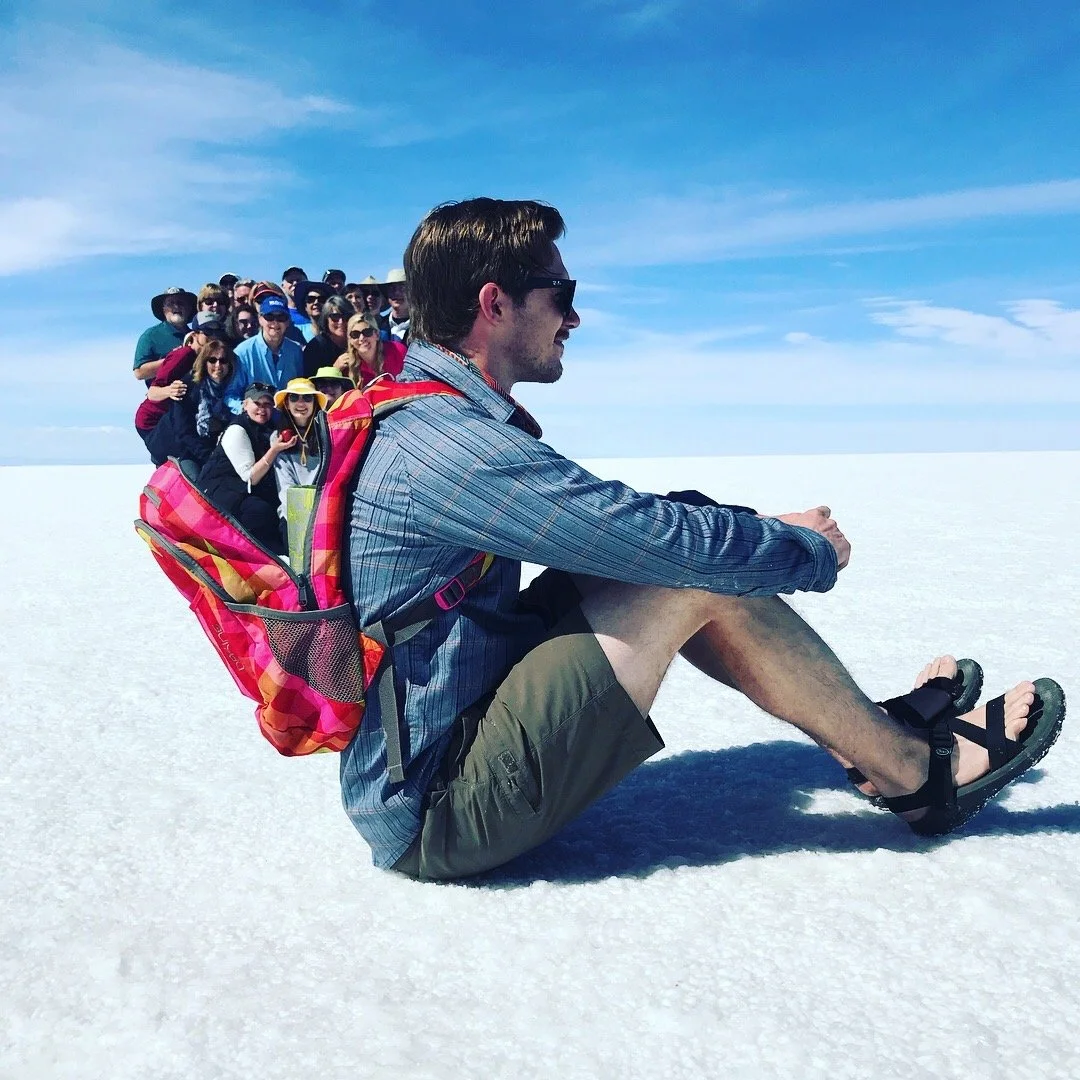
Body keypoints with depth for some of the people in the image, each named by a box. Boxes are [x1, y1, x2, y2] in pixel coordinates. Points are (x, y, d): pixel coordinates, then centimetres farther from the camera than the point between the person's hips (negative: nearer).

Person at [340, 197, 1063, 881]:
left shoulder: (428, 421, 9)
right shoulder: (451, 443, -23)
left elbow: (613, 529, 15)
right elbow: (672, 540, -22)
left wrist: (767, 531, 7)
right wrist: (811, 552, -3)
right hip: (437, 816, -9)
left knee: (673, 560, 4)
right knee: (696, 576, -16)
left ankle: (874, 731, 15)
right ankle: (922, 775, 2)